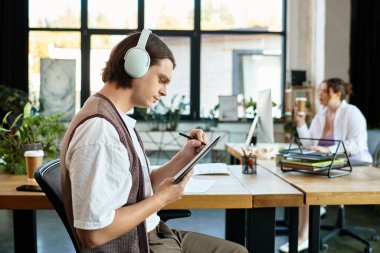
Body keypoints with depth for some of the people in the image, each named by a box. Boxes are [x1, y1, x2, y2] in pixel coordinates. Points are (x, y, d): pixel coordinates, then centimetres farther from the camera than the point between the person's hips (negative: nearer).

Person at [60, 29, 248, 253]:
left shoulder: (119, 119, 6)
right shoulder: (99, 130, -25)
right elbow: (94, 233, -28)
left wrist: (184, 157, -1)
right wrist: (161, 199, -19)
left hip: (152, 234, 9)